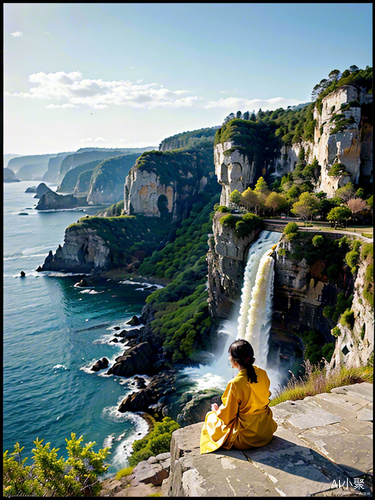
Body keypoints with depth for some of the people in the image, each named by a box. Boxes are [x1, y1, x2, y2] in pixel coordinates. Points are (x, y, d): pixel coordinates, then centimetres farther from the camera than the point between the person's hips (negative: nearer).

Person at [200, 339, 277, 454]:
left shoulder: (235, 384, -28)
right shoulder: (263, 374, -9)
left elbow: (227, 416, -15)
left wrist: (216, 410, 8)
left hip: (247, 437, -6)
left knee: (210, 416, 17)